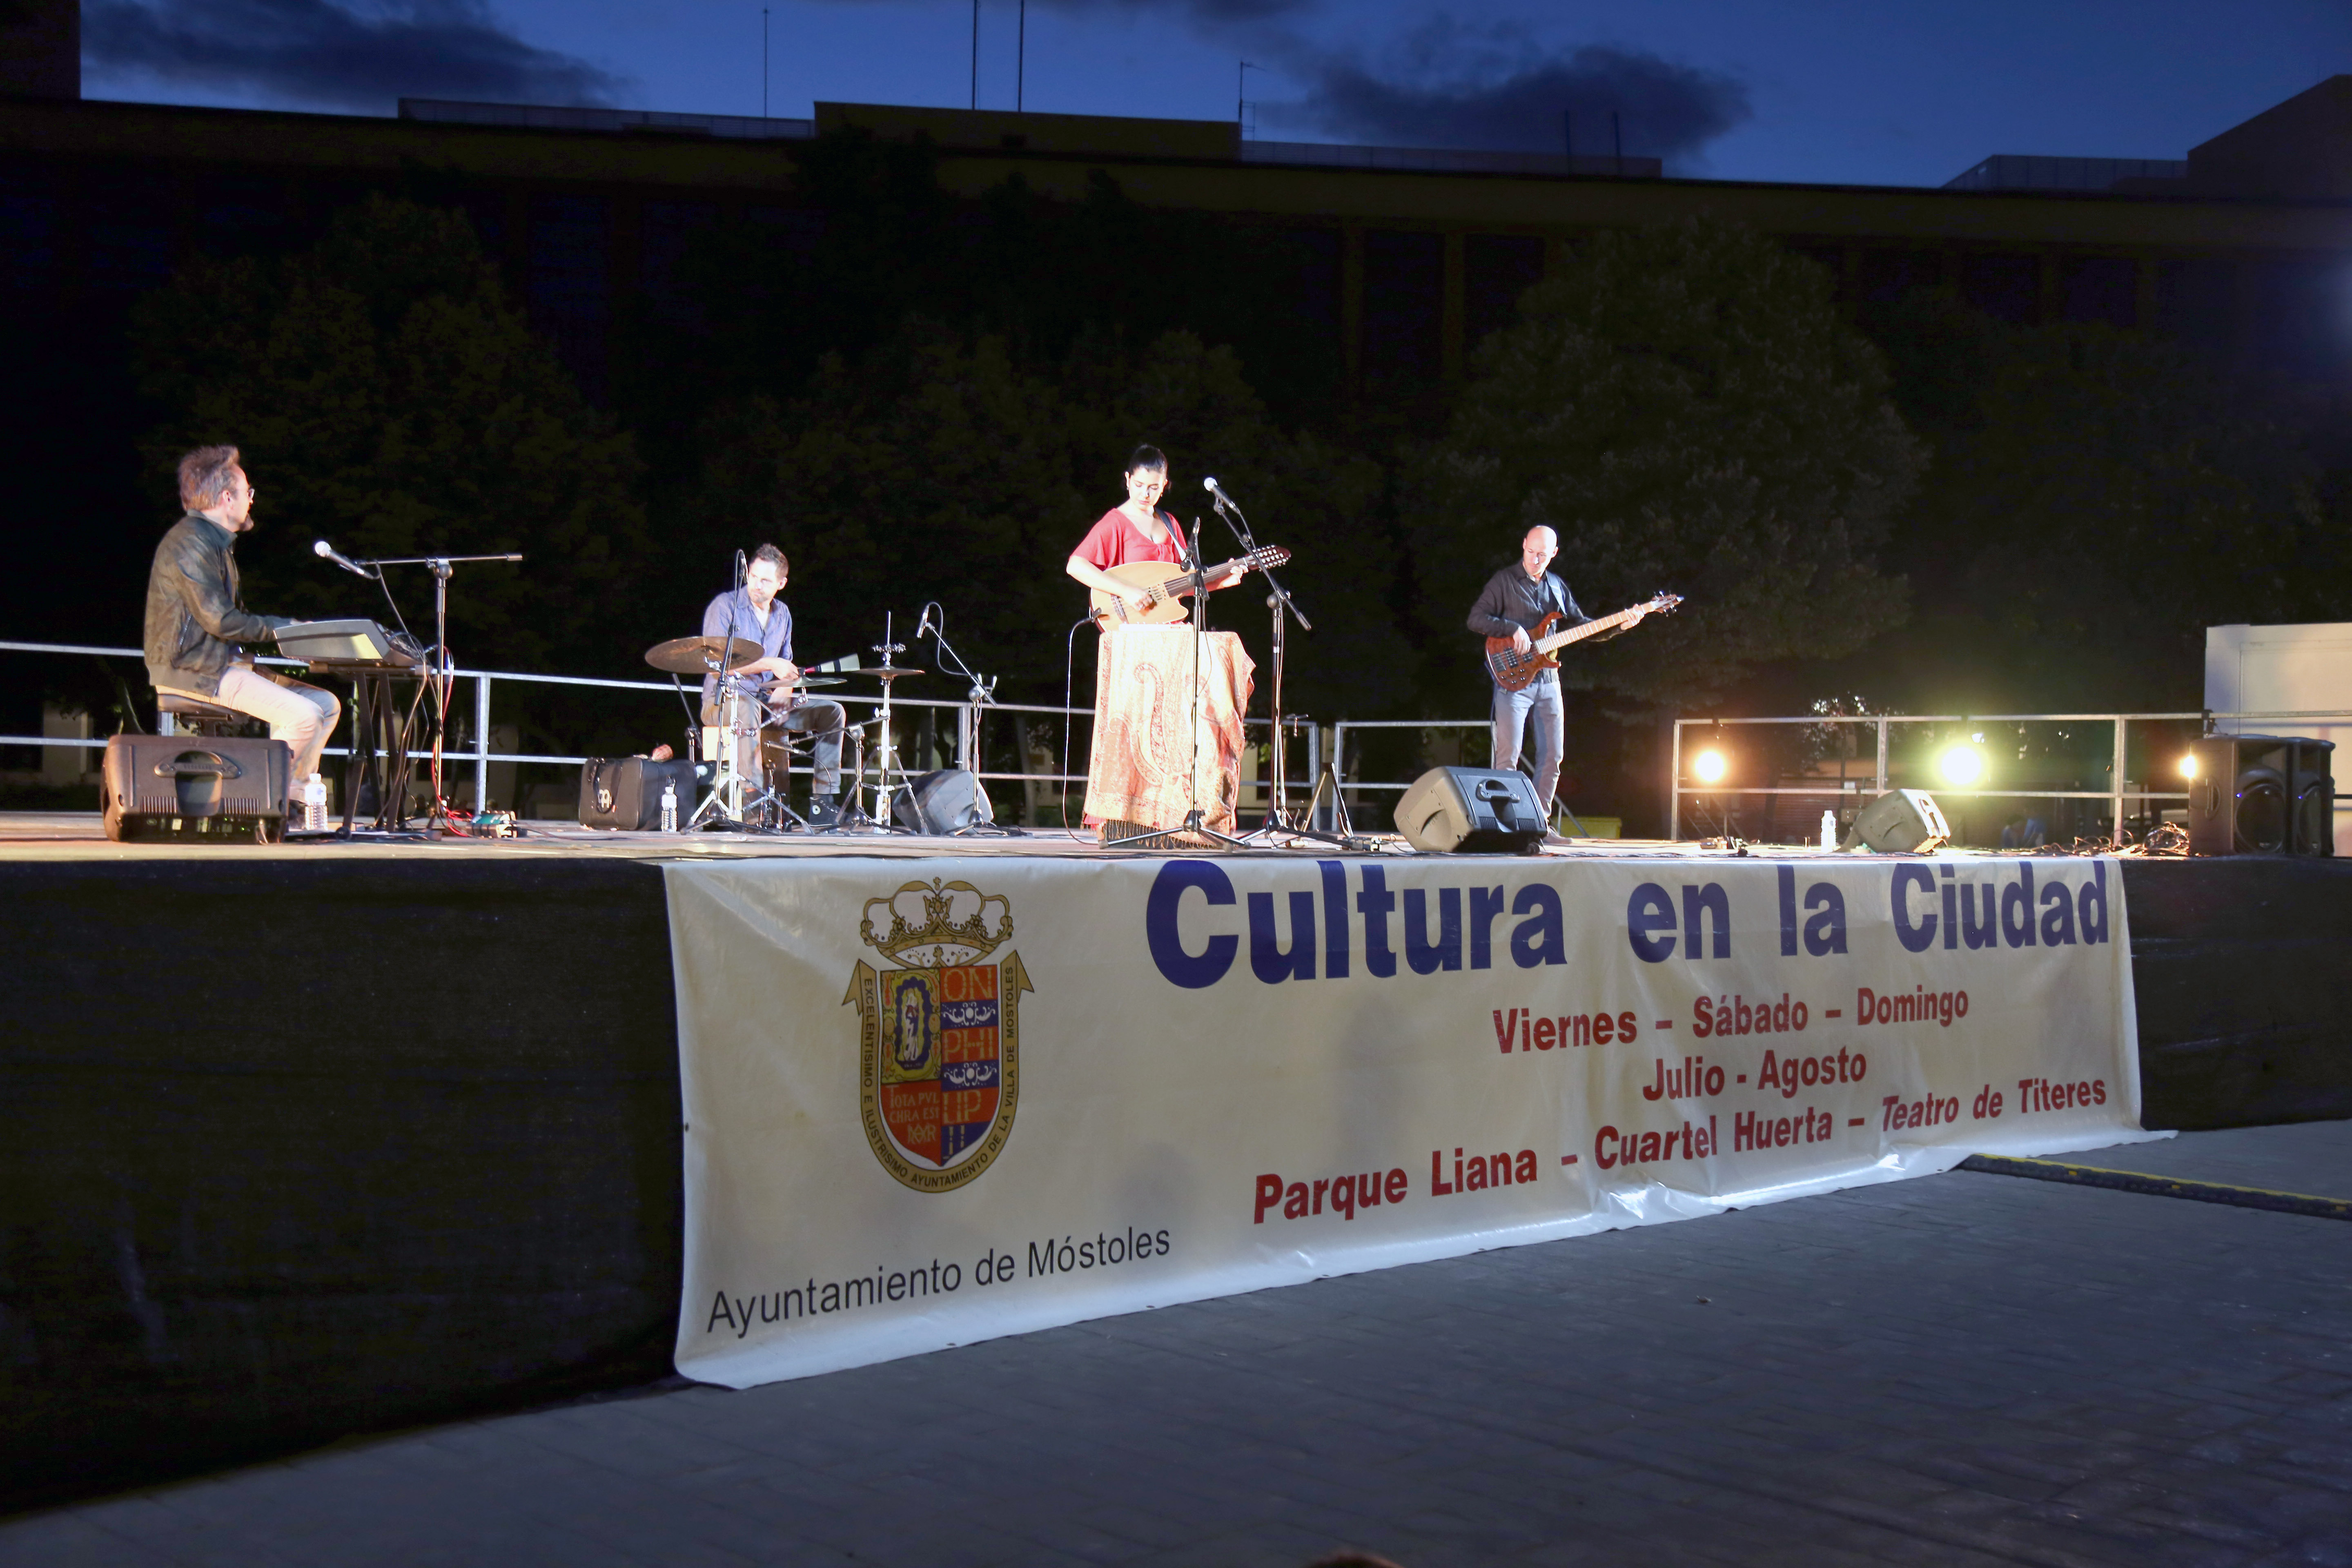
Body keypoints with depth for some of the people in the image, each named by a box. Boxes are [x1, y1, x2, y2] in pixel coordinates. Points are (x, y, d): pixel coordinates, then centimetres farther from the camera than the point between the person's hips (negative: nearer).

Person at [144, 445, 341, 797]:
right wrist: (277, 627, -10)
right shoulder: (191, 543, -15)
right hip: (191, 669, -11)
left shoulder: (216, 542, 20)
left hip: (223, 662, 11)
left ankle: (289, 794, 2)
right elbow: (219, 620, -21)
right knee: (304, 715, -23)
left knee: (326, 704, 5)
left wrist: (284, 626, 4)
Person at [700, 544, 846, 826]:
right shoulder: (725, 606, -7)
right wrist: (768, 665, -20)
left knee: (832, 712, -7)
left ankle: (823, 801, -10)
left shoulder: (782, 615, 14)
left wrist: (783, 692, -5)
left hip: (768, 699, 7)